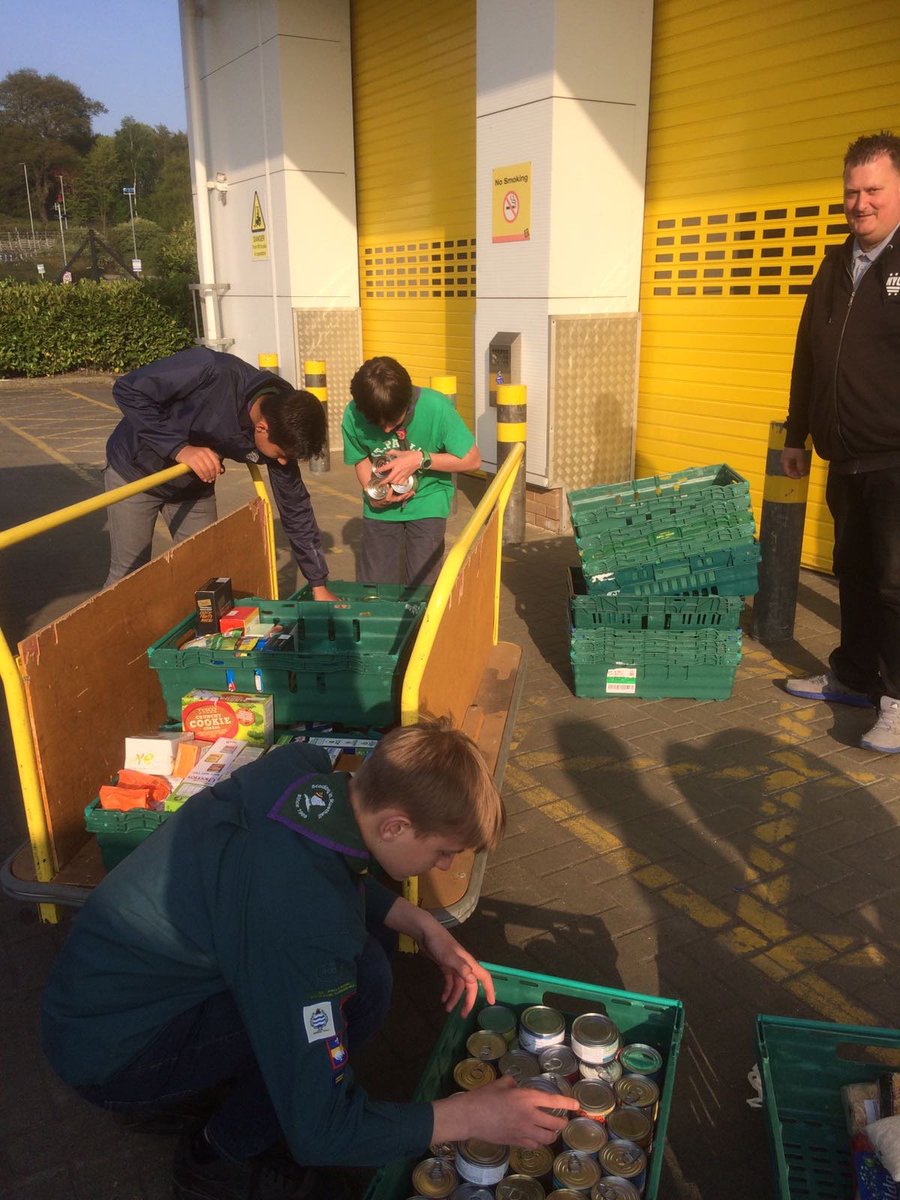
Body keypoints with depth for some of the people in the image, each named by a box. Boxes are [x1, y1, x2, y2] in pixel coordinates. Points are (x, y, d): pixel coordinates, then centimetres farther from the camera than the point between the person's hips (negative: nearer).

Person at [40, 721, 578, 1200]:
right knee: (363, 982, -22)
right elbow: (320, 1134, -26)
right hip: (107, 1052, -8)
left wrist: (421, 924, -1)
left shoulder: (300, 766, -13)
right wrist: (473, 1116, -16)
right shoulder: (304, 922, -35)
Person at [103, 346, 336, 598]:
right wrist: (180, 448, -38)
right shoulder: (210, 371, -36)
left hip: (194, 487, 4)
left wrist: (319, 585, -6)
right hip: (134, 471, -4)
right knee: (128, 576, 0)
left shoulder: (282, 427, -18)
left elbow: (295, 507, -9)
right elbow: (127, 390, -29)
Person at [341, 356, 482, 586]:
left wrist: (421, 459, -25)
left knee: (421, 587, -3)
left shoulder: (436, 408, -25)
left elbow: (472, 460, -14)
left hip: (427, 501, -2)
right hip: (382, 507, 2)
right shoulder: (353, 416, -19)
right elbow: (361, 459, 1)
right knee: (372, 586, 2)